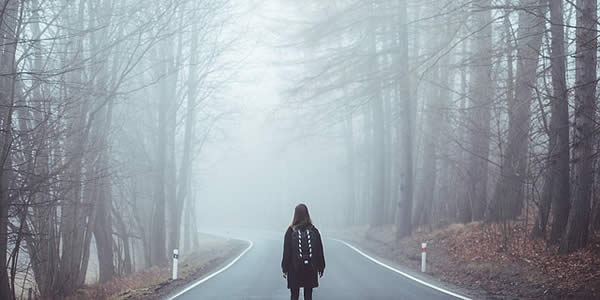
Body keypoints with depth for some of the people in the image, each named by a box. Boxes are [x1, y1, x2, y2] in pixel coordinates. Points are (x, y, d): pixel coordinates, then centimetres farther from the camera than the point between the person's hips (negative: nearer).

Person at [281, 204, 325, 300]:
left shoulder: (291, 231, -9)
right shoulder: (313, 231, -4)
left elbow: (286, 252, -7)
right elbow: (320, 251, 0)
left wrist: (285, 269, 0)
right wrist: (320, 267, 9)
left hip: (294, 269, -1)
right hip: (311, 269, 1)